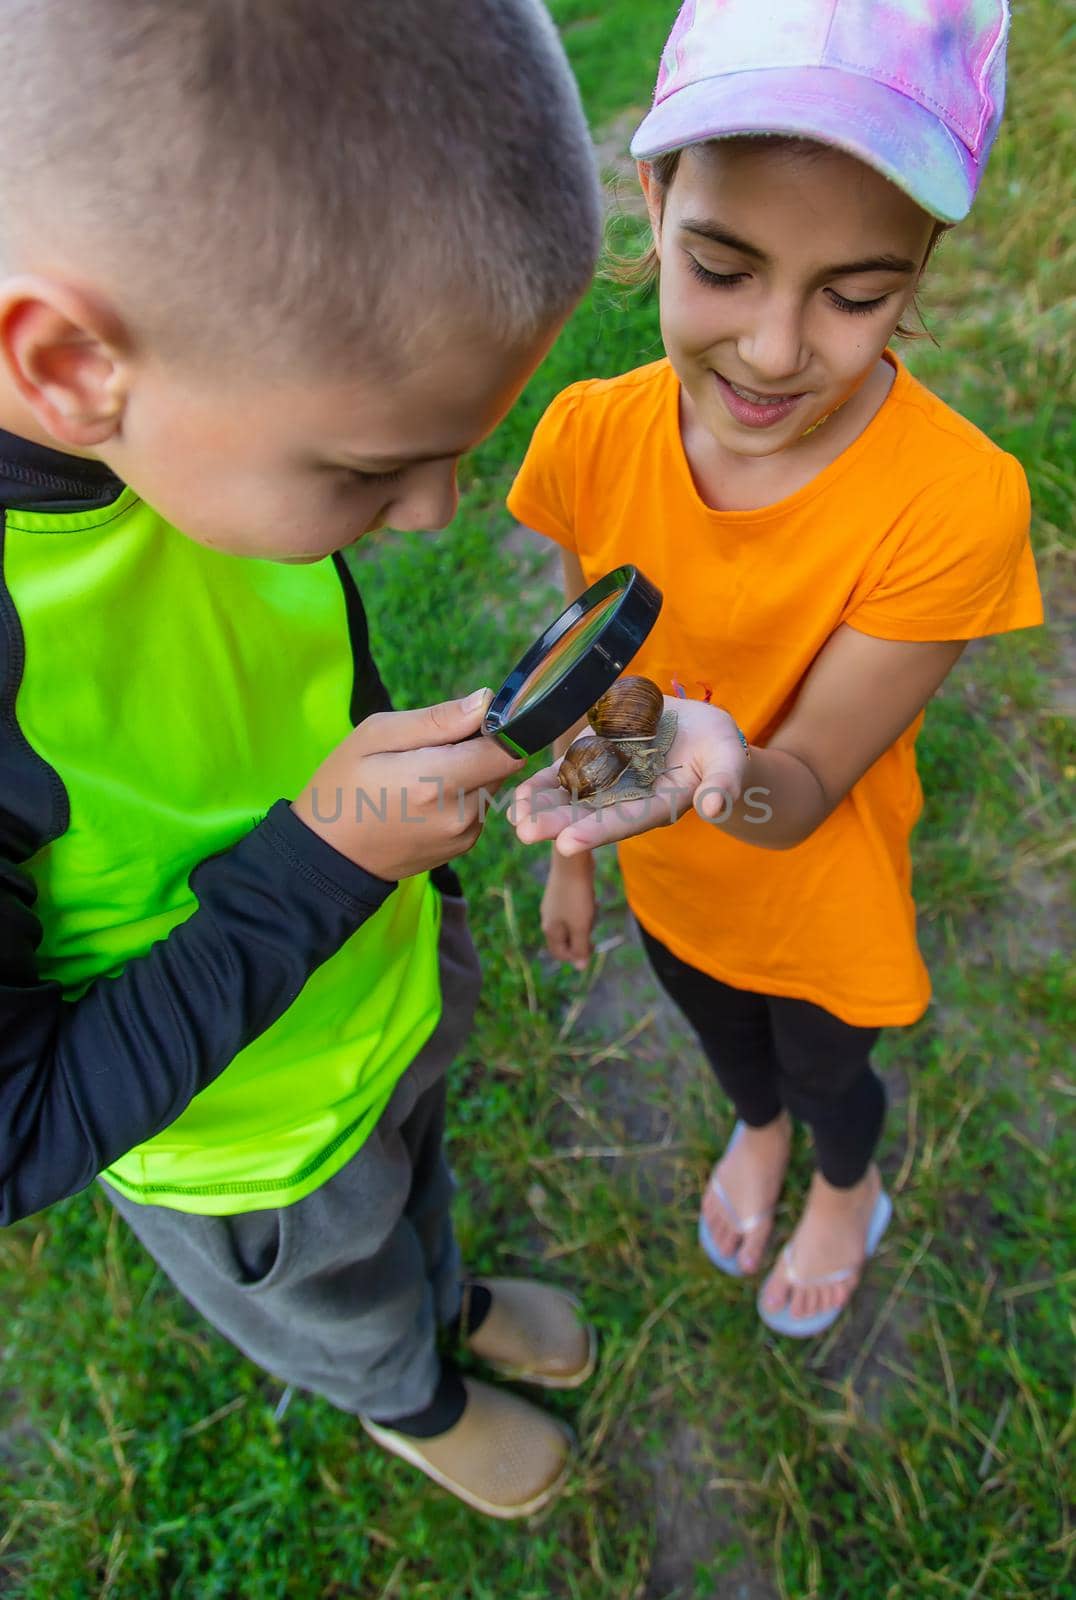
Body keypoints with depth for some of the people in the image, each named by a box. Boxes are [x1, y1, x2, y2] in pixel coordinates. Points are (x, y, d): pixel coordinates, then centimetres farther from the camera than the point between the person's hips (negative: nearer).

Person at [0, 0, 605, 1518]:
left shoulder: (196, 395, -22)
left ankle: (454, 1299, 70)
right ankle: (413, 1403, 66)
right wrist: (326, 857, -35)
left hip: (399, 992, 4)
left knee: (419, 1191, 36)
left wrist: (420, 874, 8)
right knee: (354, 1322, 31)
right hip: (252, 1153, -4)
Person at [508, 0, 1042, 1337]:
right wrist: (572, 849, 4)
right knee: (724, 1039, 33)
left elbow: (801, 793, -28)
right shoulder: (593, 439, -23)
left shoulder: (955, 502, -33)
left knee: (826, 1077, 28)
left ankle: (847, 1192, 66)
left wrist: (723, 770, -51)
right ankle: (757, 1131, 70)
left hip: (821, 903, -2)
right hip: (669, 882, 3)